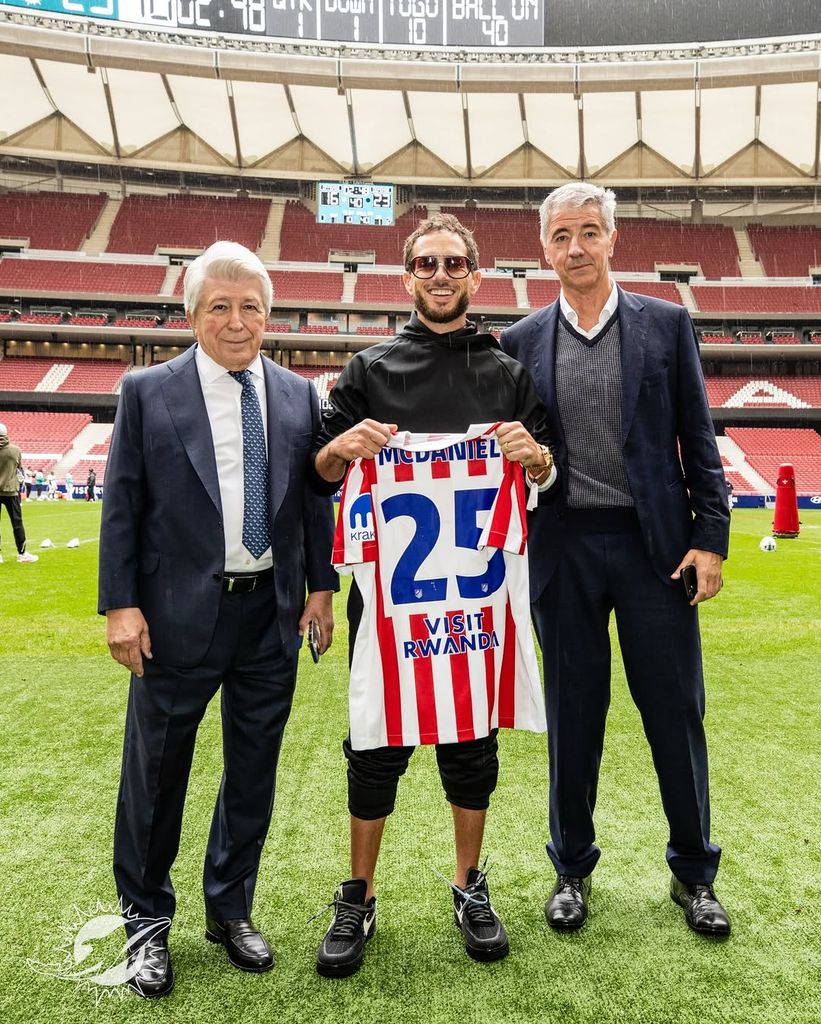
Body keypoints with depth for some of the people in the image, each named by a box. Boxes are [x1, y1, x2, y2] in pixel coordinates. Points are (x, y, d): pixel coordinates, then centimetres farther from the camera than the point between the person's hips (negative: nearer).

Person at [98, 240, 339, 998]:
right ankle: (149, 921, 32)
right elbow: (122, 505, -3)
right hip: (179, 611, -2)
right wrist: (120, 604, -8)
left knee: (254, 770, 14)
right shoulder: (148, 392, -2)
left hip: (273, 611, 3)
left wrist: (321, 587, 5)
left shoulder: (299, 396, 6)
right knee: (157, 769, 10)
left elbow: (315, 497, 9)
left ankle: (231, 910, 35)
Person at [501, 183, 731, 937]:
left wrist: (711, 538, -4)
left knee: (676, 712, 7)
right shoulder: (522, 341, 6)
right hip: (564, 549, 1)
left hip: (654, 543, 0)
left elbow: (698, 439, 2)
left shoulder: (667, 324, 4)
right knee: (573, 716, 10)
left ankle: (694, 873, 28)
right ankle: (572, 867, 29)